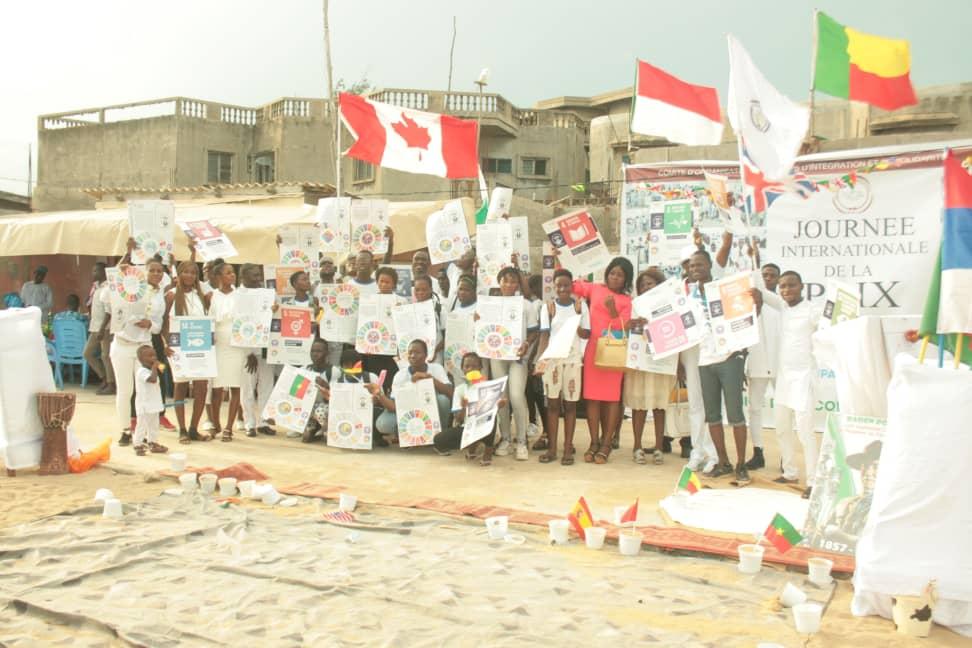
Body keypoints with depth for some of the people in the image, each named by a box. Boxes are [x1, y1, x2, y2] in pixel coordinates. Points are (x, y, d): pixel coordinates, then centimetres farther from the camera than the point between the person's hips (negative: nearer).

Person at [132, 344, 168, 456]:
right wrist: (154, 367, -28)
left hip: (153, 404, 10)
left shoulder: (151, 371, 12)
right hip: (144, 405, -9)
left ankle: (153, 443, 28)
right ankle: (138, 445, 6)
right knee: (142, 425, -2)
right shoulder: (142, 372, -19)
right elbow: (153, 379, -36)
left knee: (154, 425, 17)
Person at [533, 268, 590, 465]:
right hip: (551, 358, 0)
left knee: (570, 403, 2)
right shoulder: (547, 307, 2)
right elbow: (544, 335, -5)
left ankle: (568, 448, 7)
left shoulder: (581, 305, 3)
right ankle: (552, 447, 8)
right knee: (552, 403, 2)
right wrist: (539, 359, -19)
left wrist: (576, 327, -17)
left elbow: (587, 334, 4)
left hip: (573, 359, 0)